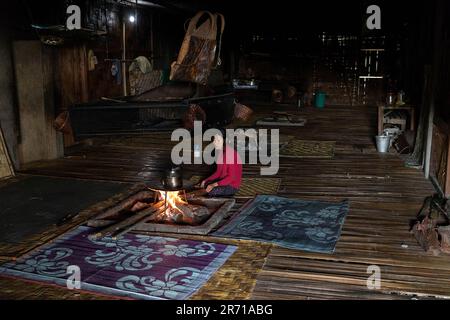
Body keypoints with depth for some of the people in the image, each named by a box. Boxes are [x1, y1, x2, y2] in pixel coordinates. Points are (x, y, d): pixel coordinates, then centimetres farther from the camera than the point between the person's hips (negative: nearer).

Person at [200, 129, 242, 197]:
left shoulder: (231, 153, -21)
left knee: (210, 191, -27)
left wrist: (214, 184, -29)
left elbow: (231, 177, -23)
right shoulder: (220, 152, 6)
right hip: (223, 182, 9)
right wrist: (206, 181, 3)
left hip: (232, 186, -9)